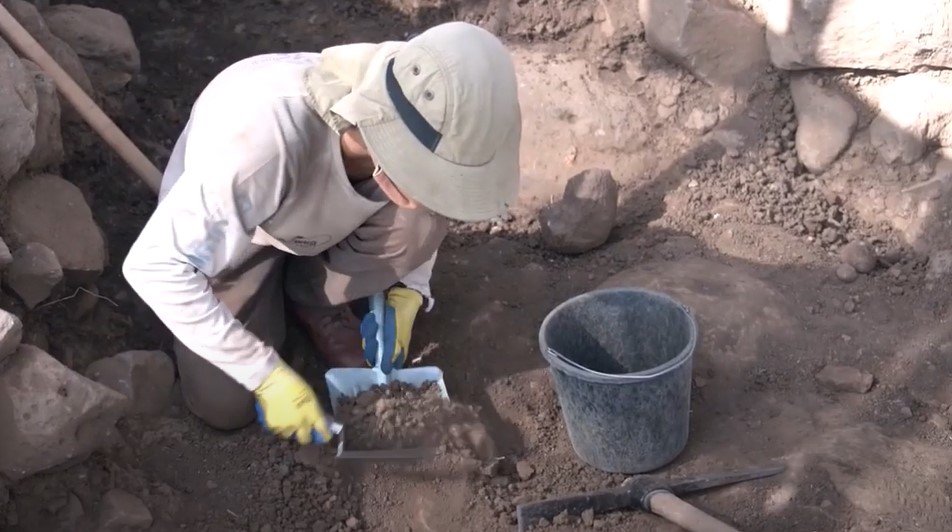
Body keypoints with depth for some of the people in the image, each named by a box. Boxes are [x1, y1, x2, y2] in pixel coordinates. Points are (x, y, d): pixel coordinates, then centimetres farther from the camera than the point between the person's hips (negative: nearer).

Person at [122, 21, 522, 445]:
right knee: (225, 407, -16)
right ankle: (270, 289, 13)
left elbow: (425, 217, -2)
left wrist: (406, 293, -16)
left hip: (323, 218, 3)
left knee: (427, 218, -27)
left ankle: (317, 301, 0)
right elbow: (154, 264, -37)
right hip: (230, 229, -3)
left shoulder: (419, 131, -28)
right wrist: (266, 374, -35)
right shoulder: (267, 135, -44)